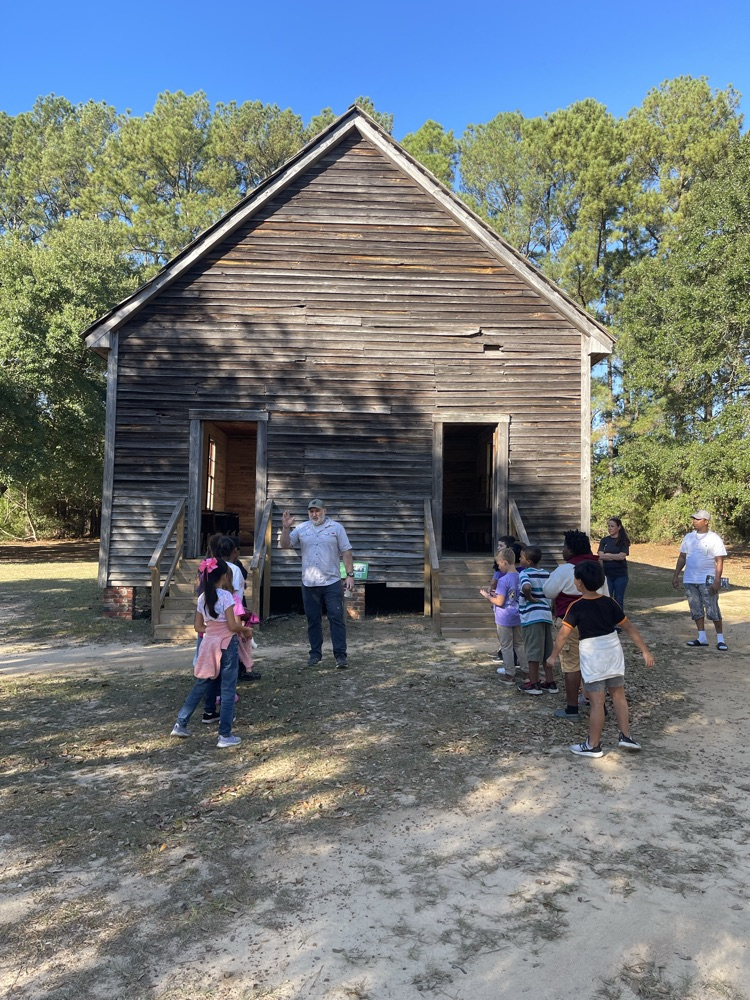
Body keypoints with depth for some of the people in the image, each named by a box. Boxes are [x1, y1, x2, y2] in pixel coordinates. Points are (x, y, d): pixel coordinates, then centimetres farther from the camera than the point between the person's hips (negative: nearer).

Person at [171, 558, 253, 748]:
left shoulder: (203, 598, 4)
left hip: (209, 644, 6)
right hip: (226, 645, -6)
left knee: (201, 686, 20)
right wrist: (246, 629, 1)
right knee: (228, 690, 3)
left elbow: (198, 627, 8)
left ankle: (181, 724, 25)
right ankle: (225, 735, 7)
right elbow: (232, 626, -16)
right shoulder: (225, 596, -15)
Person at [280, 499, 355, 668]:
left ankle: (340, 655, 1)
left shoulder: (336, 527, 0)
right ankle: (315, 653, 22)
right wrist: (286, 528, -11)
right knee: (313, 620, 10)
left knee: (336, 618, -3)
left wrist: (350, 574, -6)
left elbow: (346, 552, 0)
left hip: (331, 582, -2)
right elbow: (284, 545, 4)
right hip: (309, 584, 3)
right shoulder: (301, 529, 6)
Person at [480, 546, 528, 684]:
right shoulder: (520, 577, 1)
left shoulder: (503, 580, -21)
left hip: (504, 619, -7)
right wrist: (496, 593, 12)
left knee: (506, 646, 5)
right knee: (519, 644, 18)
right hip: (518, 617, 7)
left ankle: (510, 674, 13)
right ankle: (526, 670, 24)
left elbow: (500, 602, -21)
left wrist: (488, 596, -5)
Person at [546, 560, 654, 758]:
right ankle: (625, 736, 21)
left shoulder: (577, 607, -14)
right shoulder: (609, 603, -1)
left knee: (597, 702, 1)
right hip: (614, 652, 4)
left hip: (592, 656, -4)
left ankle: (593, 746, 11)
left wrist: (554, 656, -3)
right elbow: (629, 628, 2)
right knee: (618, 695, 18)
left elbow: (563, 634, -15)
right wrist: (645, 651, 8)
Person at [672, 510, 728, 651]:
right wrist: (676, 576, 10)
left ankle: (720, 639, 4)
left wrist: (717, 581, -16)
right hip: (689, 581, 5)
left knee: (713, 611, -4)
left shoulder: (714, 538, -6)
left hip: (707, 581, -5)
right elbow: (682, 558, 14)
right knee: (696, 610, 8)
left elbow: (719, 562, -9)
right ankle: (702, 638, 15)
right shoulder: (689, 537, 9)